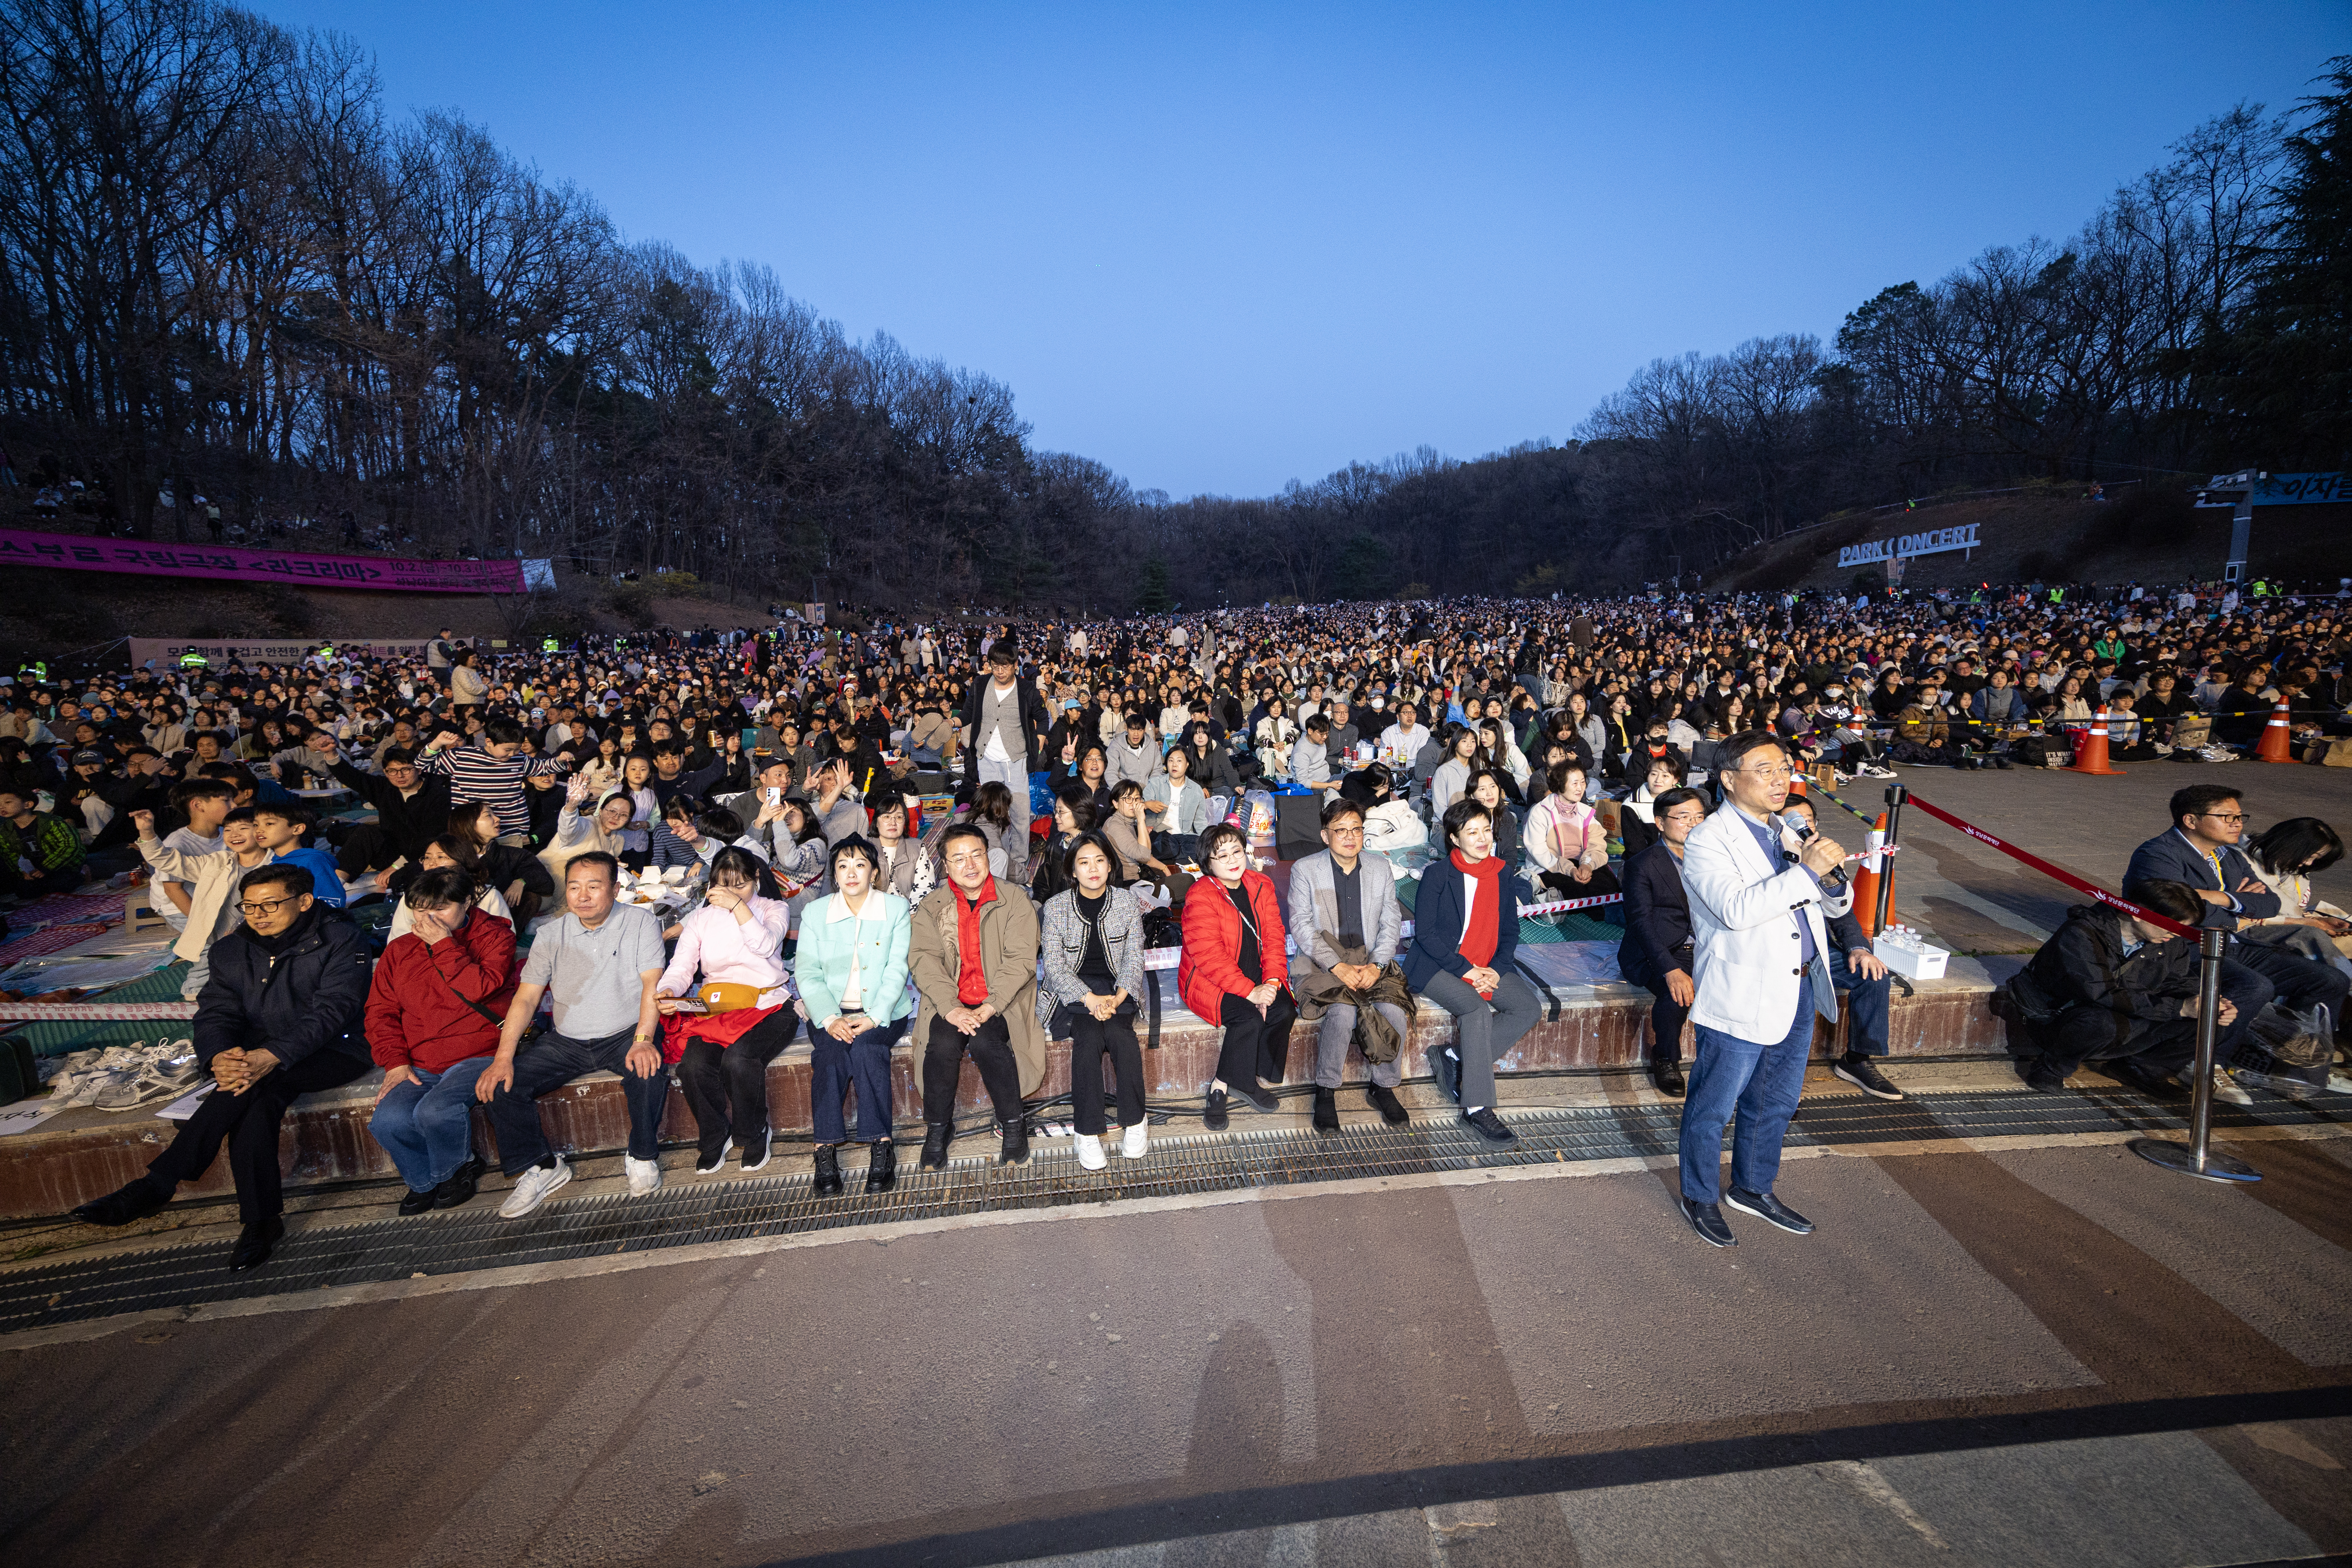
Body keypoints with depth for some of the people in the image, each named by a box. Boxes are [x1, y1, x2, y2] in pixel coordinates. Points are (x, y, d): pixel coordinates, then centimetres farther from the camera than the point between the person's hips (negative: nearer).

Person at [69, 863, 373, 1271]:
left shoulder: (341, 942, -8)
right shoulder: (231, 950, 11)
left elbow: (330, 1011, -19)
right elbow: (216, 1012, 2)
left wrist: (272, 1056, -33)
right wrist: (218, 1057, -22)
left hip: (334, 1052, -5)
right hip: (258, 1056, 5)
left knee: (250, 1085, -32)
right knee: (256, 1103, -29)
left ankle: (155, 1187, -23)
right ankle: (260, 1219, -23)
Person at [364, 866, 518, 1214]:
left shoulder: (494, 935, 0)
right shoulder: (399, 950, 14)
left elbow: (479, 989, -16)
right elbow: (380, 1011, 12)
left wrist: (444, 944, -15)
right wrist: (395, 1061, -1)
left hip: (479, 1056, -4)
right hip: (420, 1066, 5)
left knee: (436, 1110, -29)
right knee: (387, 1121, -21)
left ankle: (453, 1170, 6)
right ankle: (425, 1180, 9)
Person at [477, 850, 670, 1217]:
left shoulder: (640, 922, -5)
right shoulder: (551, 934, 5)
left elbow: (652, 983, -13)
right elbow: (526, 997, 3)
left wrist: (643, 1040, -26)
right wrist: (504, 1057, -9)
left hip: (624, 1034, -4)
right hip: (566, 1040, 4)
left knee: (648, 1072, -33)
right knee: (498, 1085, -13)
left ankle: (642, 1156, -6)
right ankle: (541, 1167, 8)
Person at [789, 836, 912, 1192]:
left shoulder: (897, 909, 3)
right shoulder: (815, 913, 7)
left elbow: (896, 972, -5)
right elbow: (806, 973, -1)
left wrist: (873, 1018, -19)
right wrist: (830, 1019, -18)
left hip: (882, 1011, -1)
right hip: (831, 1011, 1)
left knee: (867, 1047, -32)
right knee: (831, 1050, -30)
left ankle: (881, 1147, -27)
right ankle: (826, 1150, -26)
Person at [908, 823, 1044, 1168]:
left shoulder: (1016, 902, 1)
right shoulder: (931, 908, 8)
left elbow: (1020, 959, -9)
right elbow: (923, 959, -5)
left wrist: (989, 1008, -22)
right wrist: (951, 1008, -22)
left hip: (1002, 1001, -2)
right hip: (951, 1002, 2)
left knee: (985, 1040, -30)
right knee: (943, 1043, -27)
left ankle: (1013, 1124, -9)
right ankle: (938, 1128, -4)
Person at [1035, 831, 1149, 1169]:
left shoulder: (1126, 902, 5)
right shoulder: (1056, 907, 0)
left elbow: (1134, 956, 1)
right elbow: (1054, 964, -7)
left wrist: (1117, 998, -17)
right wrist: (1091, 1000, -21)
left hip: (1116, 986, 1)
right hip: (1071, 989, -1)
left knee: (1119, 1034, -30)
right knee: (1088, 1036, -30)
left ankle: (1135, 1122, -14)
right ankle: (1088, 1133, -21)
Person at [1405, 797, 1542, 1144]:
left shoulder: (1500, 876, 9)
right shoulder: (1437, 875, -7)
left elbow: (1510, 930, 11)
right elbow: (1425, 933, -11)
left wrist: (1497, 969, -7)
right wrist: (1465, 970, -17)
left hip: (1487, 968, 6)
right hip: (1438, 967, -6)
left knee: (1531, 1008, -14)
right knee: (1478, 1010, -30)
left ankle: (1457, 1057, -6)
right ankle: (1477, 1108, -24)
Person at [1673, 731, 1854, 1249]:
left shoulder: (1786, 833, 10)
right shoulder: (1707, 842, -14)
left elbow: (1838, 905, 12)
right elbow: (1735, 909, -28)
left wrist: (1831, 875, -10)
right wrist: (1806, 871, -29)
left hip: (1800, 991, 8)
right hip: (1741, 997, -8)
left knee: (1776, 1102, 22)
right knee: (1713, 1106, 8)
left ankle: (1753, 1188, 42)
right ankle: (1699, 1196, 28)